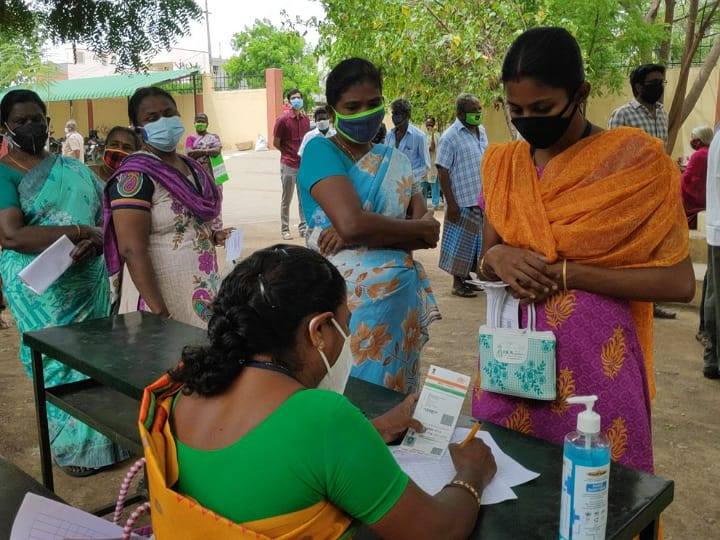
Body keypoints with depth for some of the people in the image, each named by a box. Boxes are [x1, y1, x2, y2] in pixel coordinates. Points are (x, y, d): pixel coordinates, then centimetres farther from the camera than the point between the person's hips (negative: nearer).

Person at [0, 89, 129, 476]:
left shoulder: (74, 169, 11)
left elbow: (106, 217, 7)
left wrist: (94, 242, -16)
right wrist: (81, 232, -18)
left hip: (89, 282, 5)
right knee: (60, 362, 4)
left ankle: (103, 437, 27)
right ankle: (74, 446, 22)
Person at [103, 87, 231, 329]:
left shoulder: (192, 167, 9)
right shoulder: (135, 175, -15)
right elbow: (132, 251, -21)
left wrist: (213, 236, 2)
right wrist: (161, 315, -27)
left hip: (204, 290, 8)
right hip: (162, 299, -7)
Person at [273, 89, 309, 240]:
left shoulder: (305, 119, 8)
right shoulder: (283, 120, -7)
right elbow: (276, 143, -3)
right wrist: (290, 153, 2)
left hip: (304, 164, 5)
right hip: (288, 165, -5)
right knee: (286, 200, 3)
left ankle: (303, 227, 18)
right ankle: (284, 229, 12)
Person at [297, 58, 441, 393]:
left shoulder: (397, 161, 11)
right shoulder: (321, 151, -5)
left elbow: (428, 234, -2)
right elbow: (352, 223, -21)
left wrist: (354, 236, -17)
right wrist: (420, 228, -7)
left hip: (403, 296, 5)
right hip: (348, 299, -5)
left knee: (396, 400, 15)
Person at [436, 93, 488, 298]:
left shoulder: (481, 131, 9)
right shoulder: (450, 137, -13)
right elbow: (442, 172, -15)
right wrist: (451, 203, -19)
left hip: (481, 199, 7)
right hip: (462, 201, -7)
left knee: (475, 241, 15)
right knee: (460, 243, 1)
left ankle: (469, 276, 29)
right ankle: (457, 283, 12)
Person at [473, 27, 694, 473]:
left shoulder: (635, 160, -9)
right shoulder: (505, 164, 4)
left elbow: (678, 281, -11)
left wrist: (565, 273, -17)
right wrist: (496, 258, -10)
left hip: (595, 363, -4)